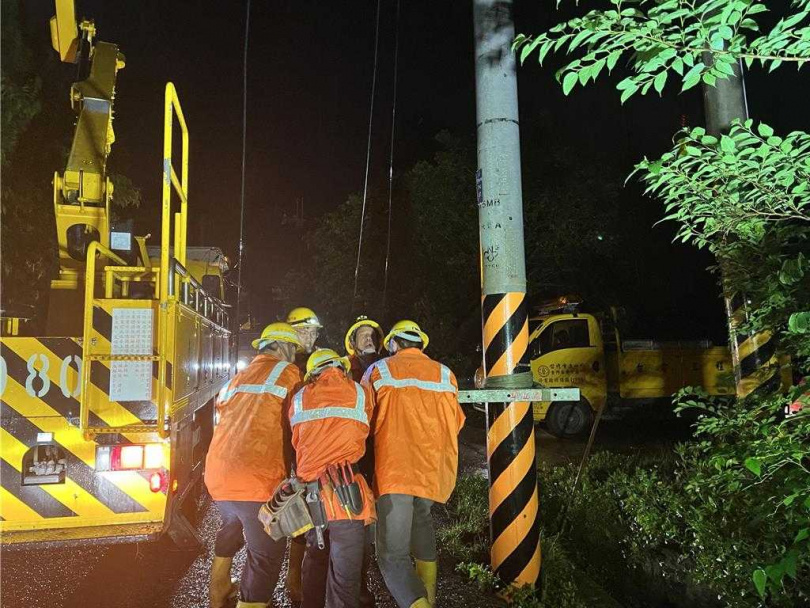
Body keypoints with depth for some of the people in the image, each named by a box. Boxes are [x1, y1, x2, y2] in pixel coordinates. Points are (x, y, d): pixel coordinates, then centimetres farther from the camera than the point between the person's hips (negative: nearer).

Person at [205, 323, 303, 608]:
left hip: (217, 475, 8)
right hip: (257, 478, -8)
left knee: (231, 528, 32)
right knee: (266, 556, 1)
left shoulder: (237, 378, 20)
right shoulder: (287, 372, 1)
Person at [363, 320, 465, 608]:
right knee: (421, 516, 33)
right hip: (438, 470, 4)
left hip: (395, 470, -3)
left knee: (392, 558, 2)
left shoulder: (378, 371, 4)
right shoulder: (446, 375, 9)